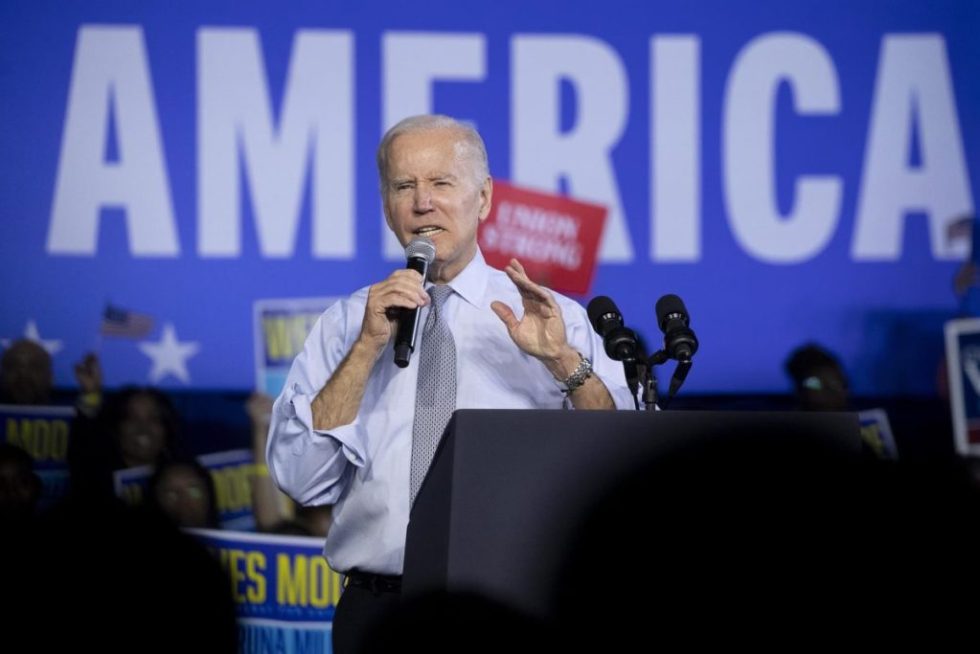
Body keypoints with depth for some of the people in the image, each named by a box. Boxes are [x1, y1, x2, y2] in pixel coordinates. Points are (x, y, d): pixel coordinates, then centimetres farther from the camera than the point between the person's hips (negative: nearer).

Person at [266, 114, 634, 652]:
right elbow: (298, 478, -2)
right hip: (378, 608, 0)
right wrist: (368, 347, -9)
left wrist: (564, 362, -18)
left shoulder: (550, 318, 7)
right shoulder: (345, 325, 10)